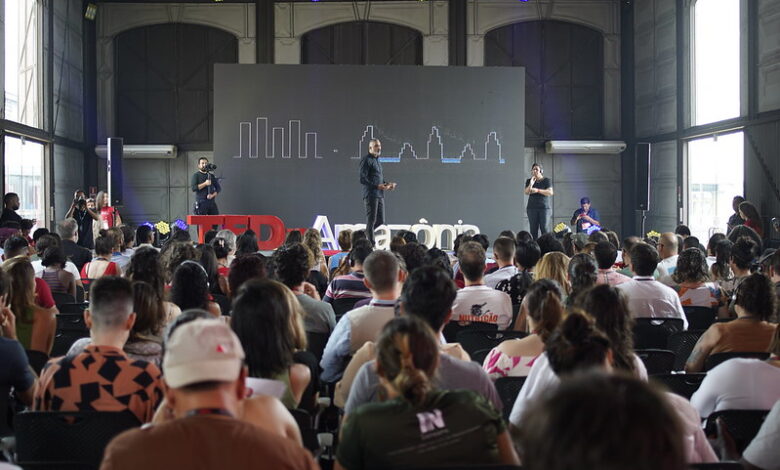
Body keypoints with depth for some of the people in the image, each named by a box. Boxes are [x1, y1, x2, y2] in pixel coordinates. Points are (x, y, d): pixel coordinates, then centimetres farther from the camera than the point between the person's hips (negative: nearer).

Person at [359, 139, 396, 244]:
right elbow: (362, 179, -15)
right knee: (371, 220, -5)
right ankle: (371, 244, 0)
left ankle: (364, 235, 24)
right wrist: (377, 186, -22)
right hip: (370, 195, -8)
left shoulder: (377, 160, 20)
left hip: (380, 195, 8)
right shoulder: (366, 160, -8)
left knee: (380, 220, 9)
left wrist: (387, 184, 7)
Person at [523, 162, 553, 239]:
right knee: (533, 230, -3)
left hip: (544, 207, -2)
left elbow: (550, 192, -8)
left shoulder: (546, 180, 3)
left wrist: (537, 190, -16)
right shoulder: (529, 181, 11)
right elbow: (526, 192, -1)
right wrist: (530, 184, -18)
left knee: (545, 229, -8)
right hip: (532, 208, 2)